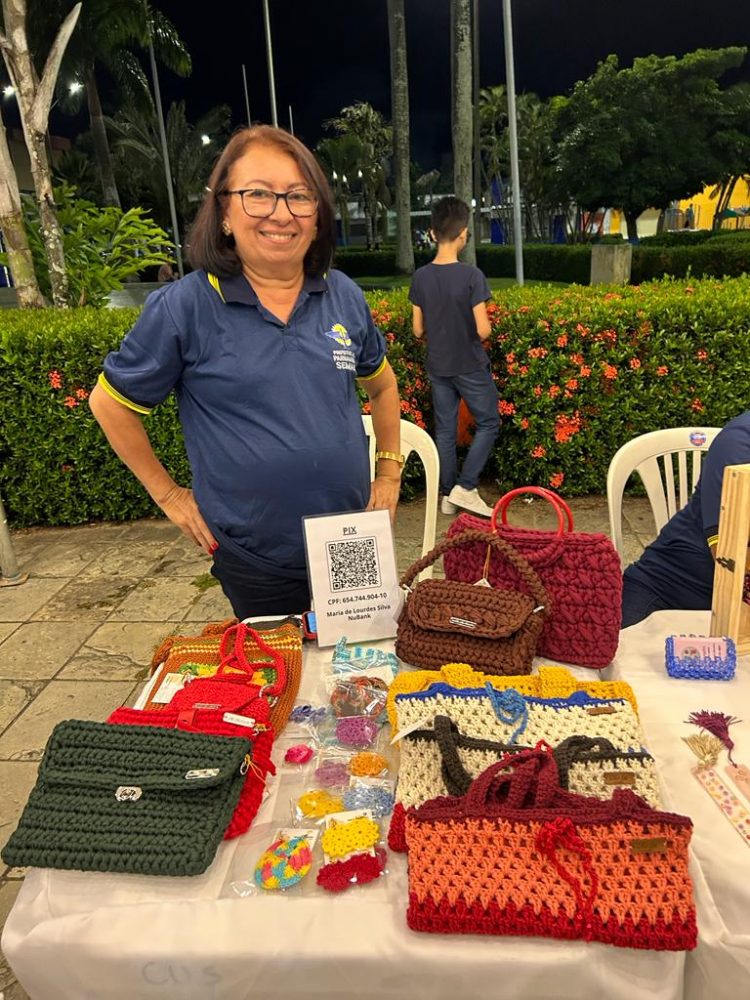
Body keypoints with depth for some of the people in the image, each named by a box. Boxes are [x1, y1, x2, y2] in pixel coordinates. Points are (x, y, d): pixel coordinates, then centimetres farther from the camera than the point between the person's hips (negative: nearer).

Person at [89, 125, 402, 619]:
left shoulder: (343, 295, 0)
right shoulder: (184, 307, -11)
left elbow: (382, 385, 16)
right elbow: (110, 402, 0)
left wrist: (389, 474, 9)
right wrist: (168, 494, -1)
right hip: (255, 563, -3)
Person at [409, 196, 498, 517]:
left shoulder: (421, 276, -4)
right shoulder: (471, 275, -17)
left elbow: (418, 330, 2)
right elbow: (483, 329, -19)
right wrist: (474, 338, 4)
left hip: (438, 367, 5)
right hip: (470, 366, -4)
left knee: (445, 431, 12)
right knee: (488, 423, 12)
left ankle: (447, 495, 18)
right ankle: (465, 487, 6)